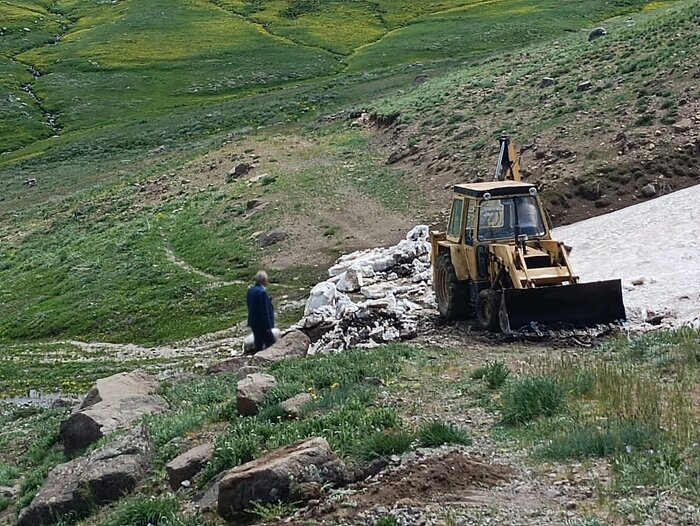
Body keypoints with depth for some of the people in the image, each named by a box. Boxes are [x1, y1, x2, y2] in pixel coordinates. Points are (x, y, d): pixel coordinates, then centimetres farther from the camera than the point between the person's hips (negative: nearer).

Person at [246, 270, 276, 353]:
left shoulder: (250, 290, 5)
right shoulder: (262, 292, -21)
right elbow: (265, 310, -20)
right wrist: (268, 326, -16)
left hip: (254, 322, 9)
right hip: (262, 324, -9)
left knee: (258, 345, 14)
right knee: (270, 342, -1)